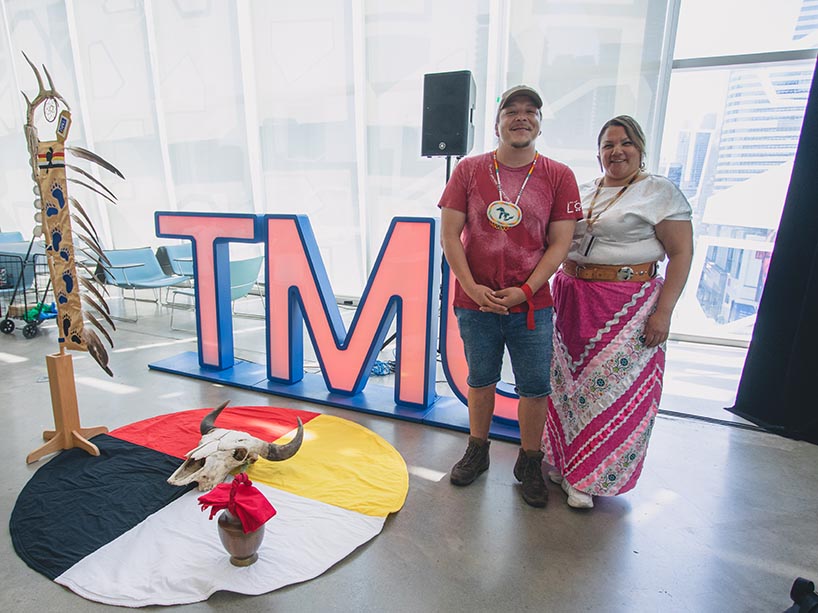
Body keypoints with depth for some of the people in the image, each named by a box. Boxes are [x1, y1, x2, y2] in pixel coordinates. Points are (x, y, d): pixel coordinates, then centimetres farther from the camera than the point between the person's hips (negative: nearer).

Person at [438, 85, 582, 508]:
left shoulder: (559, 176, 1)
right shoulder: (468, 170, 1)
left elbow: (560, 242, -2)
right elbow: (449, 234, -3)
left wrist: (525, 289, -12)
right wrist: (472, 288, -12)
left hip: (531, 303, 0)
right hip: (476, 300, 1)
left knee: (535, 386, 8)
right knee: (480, 380, 15)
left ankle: (529, 464, 30)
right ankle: (477, 451, 37)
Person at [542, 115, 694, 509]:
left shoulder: (660, 193, -1)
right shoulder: (582, 192, 14)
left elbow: (681, 253, -6)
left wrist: (663, 311, -15)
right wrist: (559, 290, 7)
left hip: (630, 306, -5)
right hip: (573, 301, 6)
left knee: (615, 385, -1)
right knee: (569, 380, 10)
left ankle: (591, 477, 16)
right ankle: (563, 461, 29)